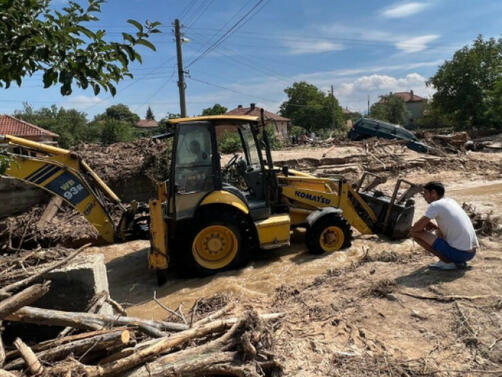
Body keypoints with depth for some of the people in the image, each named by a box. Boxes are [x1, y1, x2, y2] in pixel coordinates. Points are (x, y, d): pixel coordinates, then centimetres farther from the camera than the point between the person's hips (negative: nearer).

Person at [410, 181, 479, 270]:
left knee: (415, 233, -6)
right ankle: (459, 262, 15)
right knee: (439, 231, 34)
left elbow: (416, 227, -12)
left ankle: (447, 262, -4)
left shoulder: (435, 205, -10)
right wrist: (434, 226, 14)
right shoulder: (451, 201, 15)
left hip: (458, 253, -9)